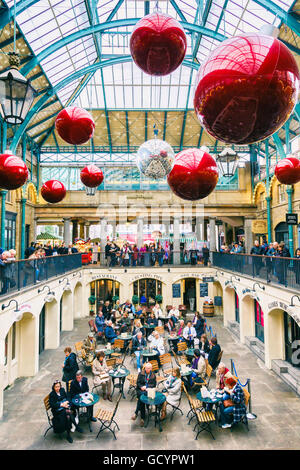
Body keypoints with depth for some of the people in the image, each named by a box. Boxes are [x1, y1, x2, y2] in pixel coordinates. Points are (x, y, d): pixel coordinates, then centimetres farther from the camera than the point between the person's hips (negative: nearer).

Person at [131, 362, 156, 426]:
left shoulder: (153, 375, 8)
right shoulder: (141, 374, 8)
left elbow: (154, 385, 3)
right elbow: (138, 382, 6)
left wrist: (146, 387, -11)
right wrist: (141, 387, -14)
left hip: (149, 390, 0)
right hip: (140, 390, 1)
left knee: (141, 396, -32)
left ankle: (136, 413, -26)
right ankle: (142, 418, -29)